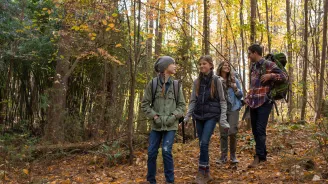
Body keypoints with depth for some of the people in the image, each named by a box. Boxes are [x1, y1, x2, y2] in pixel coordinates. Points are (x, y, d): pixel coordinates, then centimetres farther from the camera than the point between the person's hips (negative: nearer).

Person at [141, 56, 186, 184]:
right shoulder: (153, 83, -1)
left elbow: (182, 105, 7)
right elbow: (145, 104, 2)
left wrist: (173, 116, -8)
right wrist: (154, 116, -9)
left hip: (171, 125, 0)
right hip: (156, 125, 0)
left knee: (166, 151, -11)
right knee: (152, 152, 3)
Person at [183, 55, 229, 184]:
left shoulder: (216, 80, -2)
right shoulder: (197, 81, 8)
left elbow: (222, 101, -1)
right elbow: (193, 101, 11)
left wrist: (223, 119, -9)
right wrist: (187, 117, 3)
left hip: (211, 115, -4)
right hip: (199, 116, 4)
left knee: (204, 143, -15)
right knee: (202, 145, 5)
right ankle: (206, 174, 16)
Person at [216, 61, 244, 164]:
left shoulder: (234, 79, 5)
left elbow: (241, 95, 8)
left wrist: (236, 89, -12)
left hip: (233, 108, 0)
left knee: (232, 132, -10)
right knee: (223, 133, 3)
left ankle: (233, 155, 7)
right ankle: (223, 156, 12)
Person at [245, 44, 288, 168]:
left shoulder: (268, 64, -7)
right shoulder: (253, 66, 16)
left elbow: (284, 76, -7)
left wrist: (270, 75, -20)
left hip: (264, 102, -8)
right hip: (253, 102, 8)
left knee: (260, 130, -10)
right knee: (255, 130, 9)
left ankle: (258, 157, -6)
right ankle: (263, 155, 21)